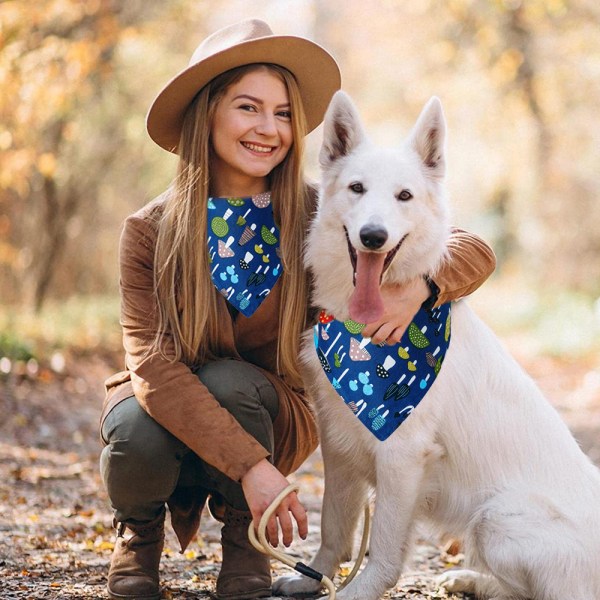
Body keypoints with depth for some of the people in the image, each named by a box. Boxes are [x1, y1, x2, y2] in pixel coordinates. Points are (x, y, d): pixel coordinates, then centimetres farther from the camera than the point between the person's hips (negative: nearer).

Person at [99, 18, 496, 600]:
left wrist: (418, 286, -36)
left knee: (229, 382, -32)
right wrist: (250, 465, -37)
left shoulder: (317, 217, -13)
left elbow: (474, 252, -12)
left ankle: (243, 533, -2)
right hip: (169, 413, 0)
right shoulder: (149, 231, -16)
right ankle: (139, 529, 4)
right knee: (137, 433, -33)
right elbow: (153, 363, -26)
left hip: (268, 414, 0)